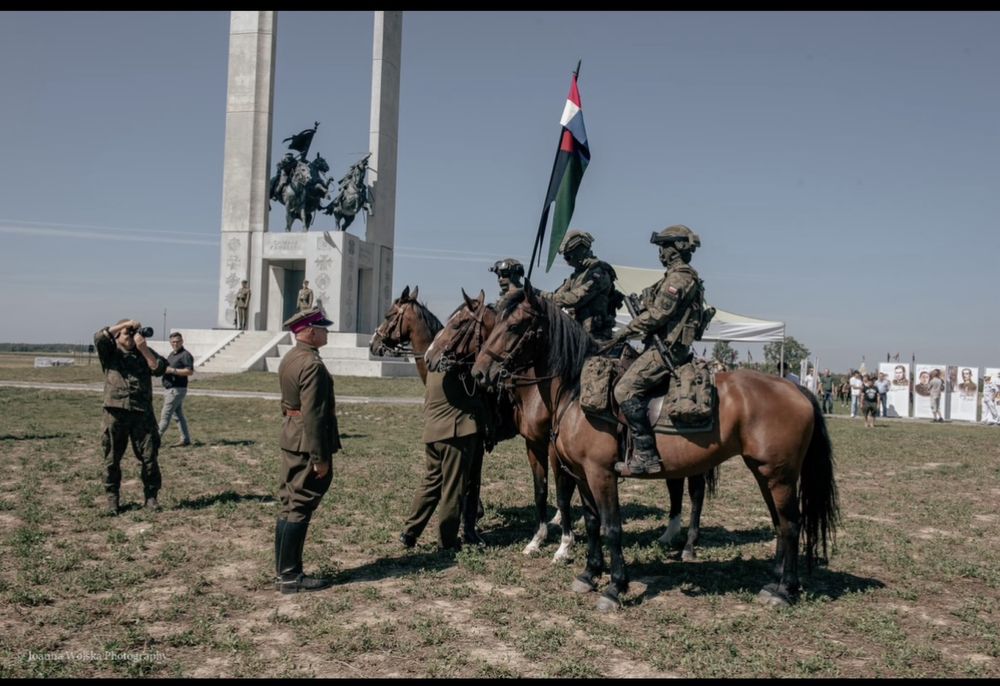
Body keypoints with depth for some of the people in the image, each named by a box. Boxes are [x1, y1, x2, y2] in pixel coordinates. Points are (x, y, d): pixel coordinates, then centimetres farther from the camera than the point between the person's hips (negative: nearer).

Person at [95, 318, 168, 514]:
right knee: (112, 459, 5)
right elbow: (99, 338, -12)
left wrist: (143, 348, -8)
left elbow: (159, 369, -2)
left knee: (149, 457, 0)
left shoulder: (145, 352, 14)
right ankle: (112, 498, 18)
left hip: (142, 412, 1)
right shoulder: (109, 352, 9)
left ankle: (151, 496, 10)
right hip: (115, 412, -1)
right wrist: (125, 324, -12)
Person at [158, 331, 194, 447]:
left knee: (165, 415, -7)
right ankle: (185, 439, 14)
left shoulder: (185, 355, -10)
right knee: (179, 415, 10)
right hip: (168, 389, 9)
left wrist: (172, 370, -22)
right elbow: (167, 368, 29)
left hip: (177, 389, -9)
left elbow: (190, 371, -20)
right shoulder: (171, 355, 18)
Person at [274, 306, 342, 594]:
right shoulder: (312, 364, -19)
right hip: (308, 442, -10)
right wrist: (320, 457, -21)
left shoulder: (289, 358, 12)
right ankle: (290, 576, 3)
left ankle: (284, 569, 23)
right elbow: (313, 414, -23)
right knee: (300, 508, -3)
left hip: (291, 438, 10)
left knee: (290, 505, 15)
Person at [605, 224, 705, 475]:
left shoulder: (679, 277, -12)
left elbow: (657, 315, -18)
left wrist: (625, 332, -10)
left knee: (625, 389, -21)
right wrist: (632, 331, 18)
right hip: (665, 345, 11)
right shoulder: (681, 276, 21)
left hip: (667, 348, -11)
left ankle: (645, 456, -21)